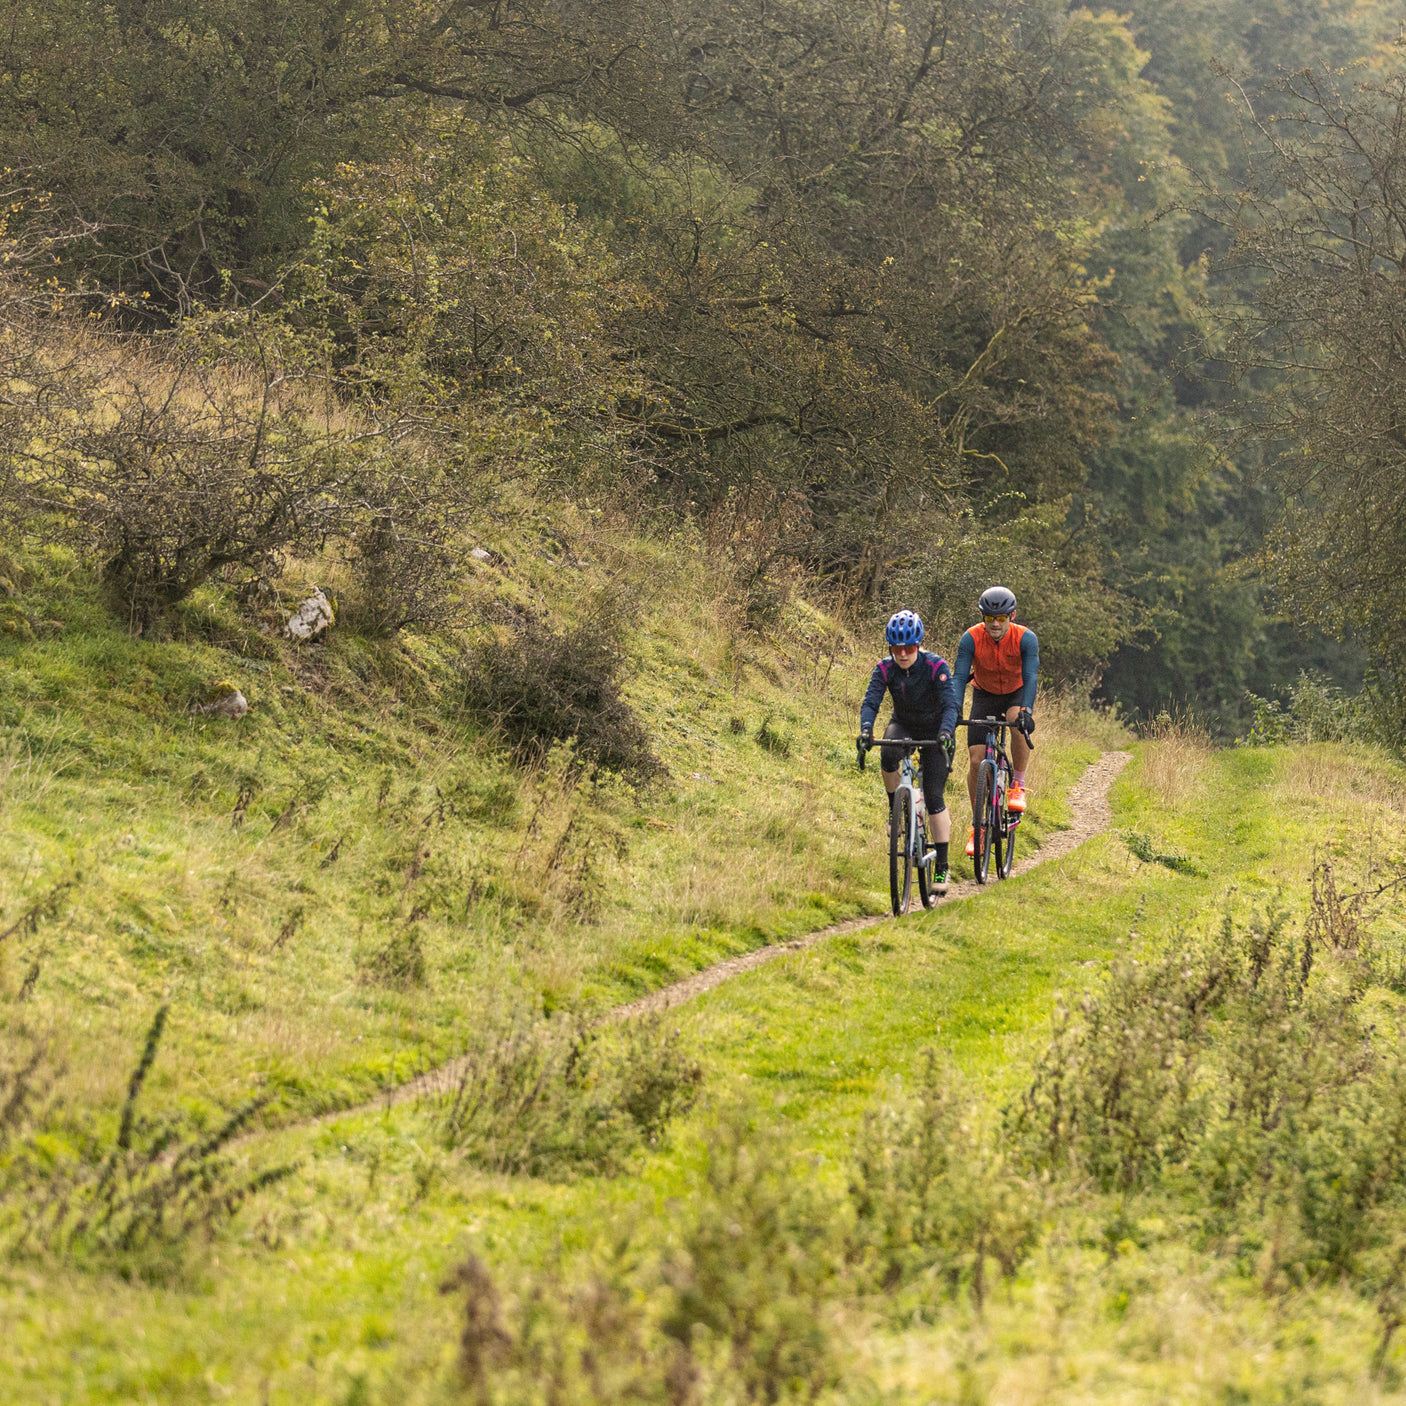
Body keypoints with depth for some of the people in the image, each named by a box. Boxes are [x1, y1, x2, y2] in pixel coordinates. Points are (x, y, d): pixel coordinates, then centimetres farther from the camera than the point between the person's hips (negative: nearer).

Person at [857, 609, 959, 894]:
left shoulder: (936, 667, -24)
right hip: (904, 726, 2)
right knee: (888, 754, -34)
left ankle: (942, 867, -3)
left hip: (935, 730, -2)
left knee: (934, 797, -9)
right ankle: (894, 805, -8)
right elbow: (871, 702, -24)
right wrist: (866, 729, -44)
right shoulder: (885, 669, -16)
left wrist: (945, 732, -51)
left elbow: (951, 703, -32)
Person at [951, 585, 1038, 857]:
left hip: (1016, 694, -1)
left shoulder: (1026, 639, -25)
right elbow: (959, 677, -28)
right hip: (985, 695, 1)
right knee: (976, 760, -9)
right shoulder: (971, 638, -23)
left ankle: (1018, 786, -16)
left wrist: (1026, 711, -49)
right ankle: (977, 825, 6)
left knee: (1019, 721, -36)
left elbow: (1030, 677, -33)